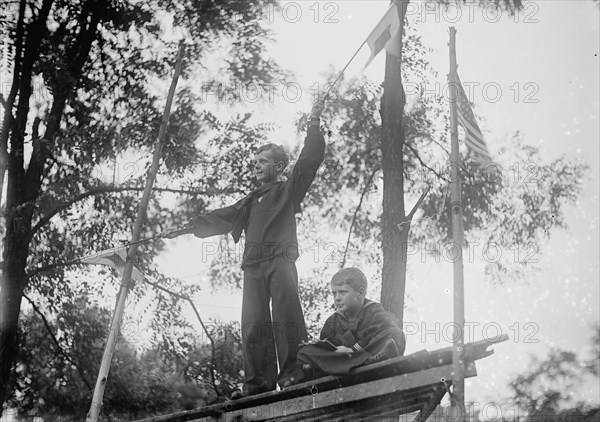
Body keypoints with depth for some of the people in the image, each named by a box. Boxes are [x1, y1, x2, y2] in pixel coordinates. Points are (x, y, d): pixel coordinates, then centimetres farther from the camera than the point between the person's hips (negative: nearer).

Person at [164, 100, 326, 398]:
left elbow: (310, 160, 3)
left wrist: (313, 124, -4)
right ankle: (259, 381, -10)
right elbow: (221, 218, 31)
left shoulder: (289, 189, 14)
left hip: (280, 258, -6)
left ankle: (292, 372, -23)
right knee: (253, 323, -6)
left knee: (285, 316, -18)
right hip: (253, 264, 6)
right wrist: (188, 227, 26)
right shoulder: (250, 202, 31)